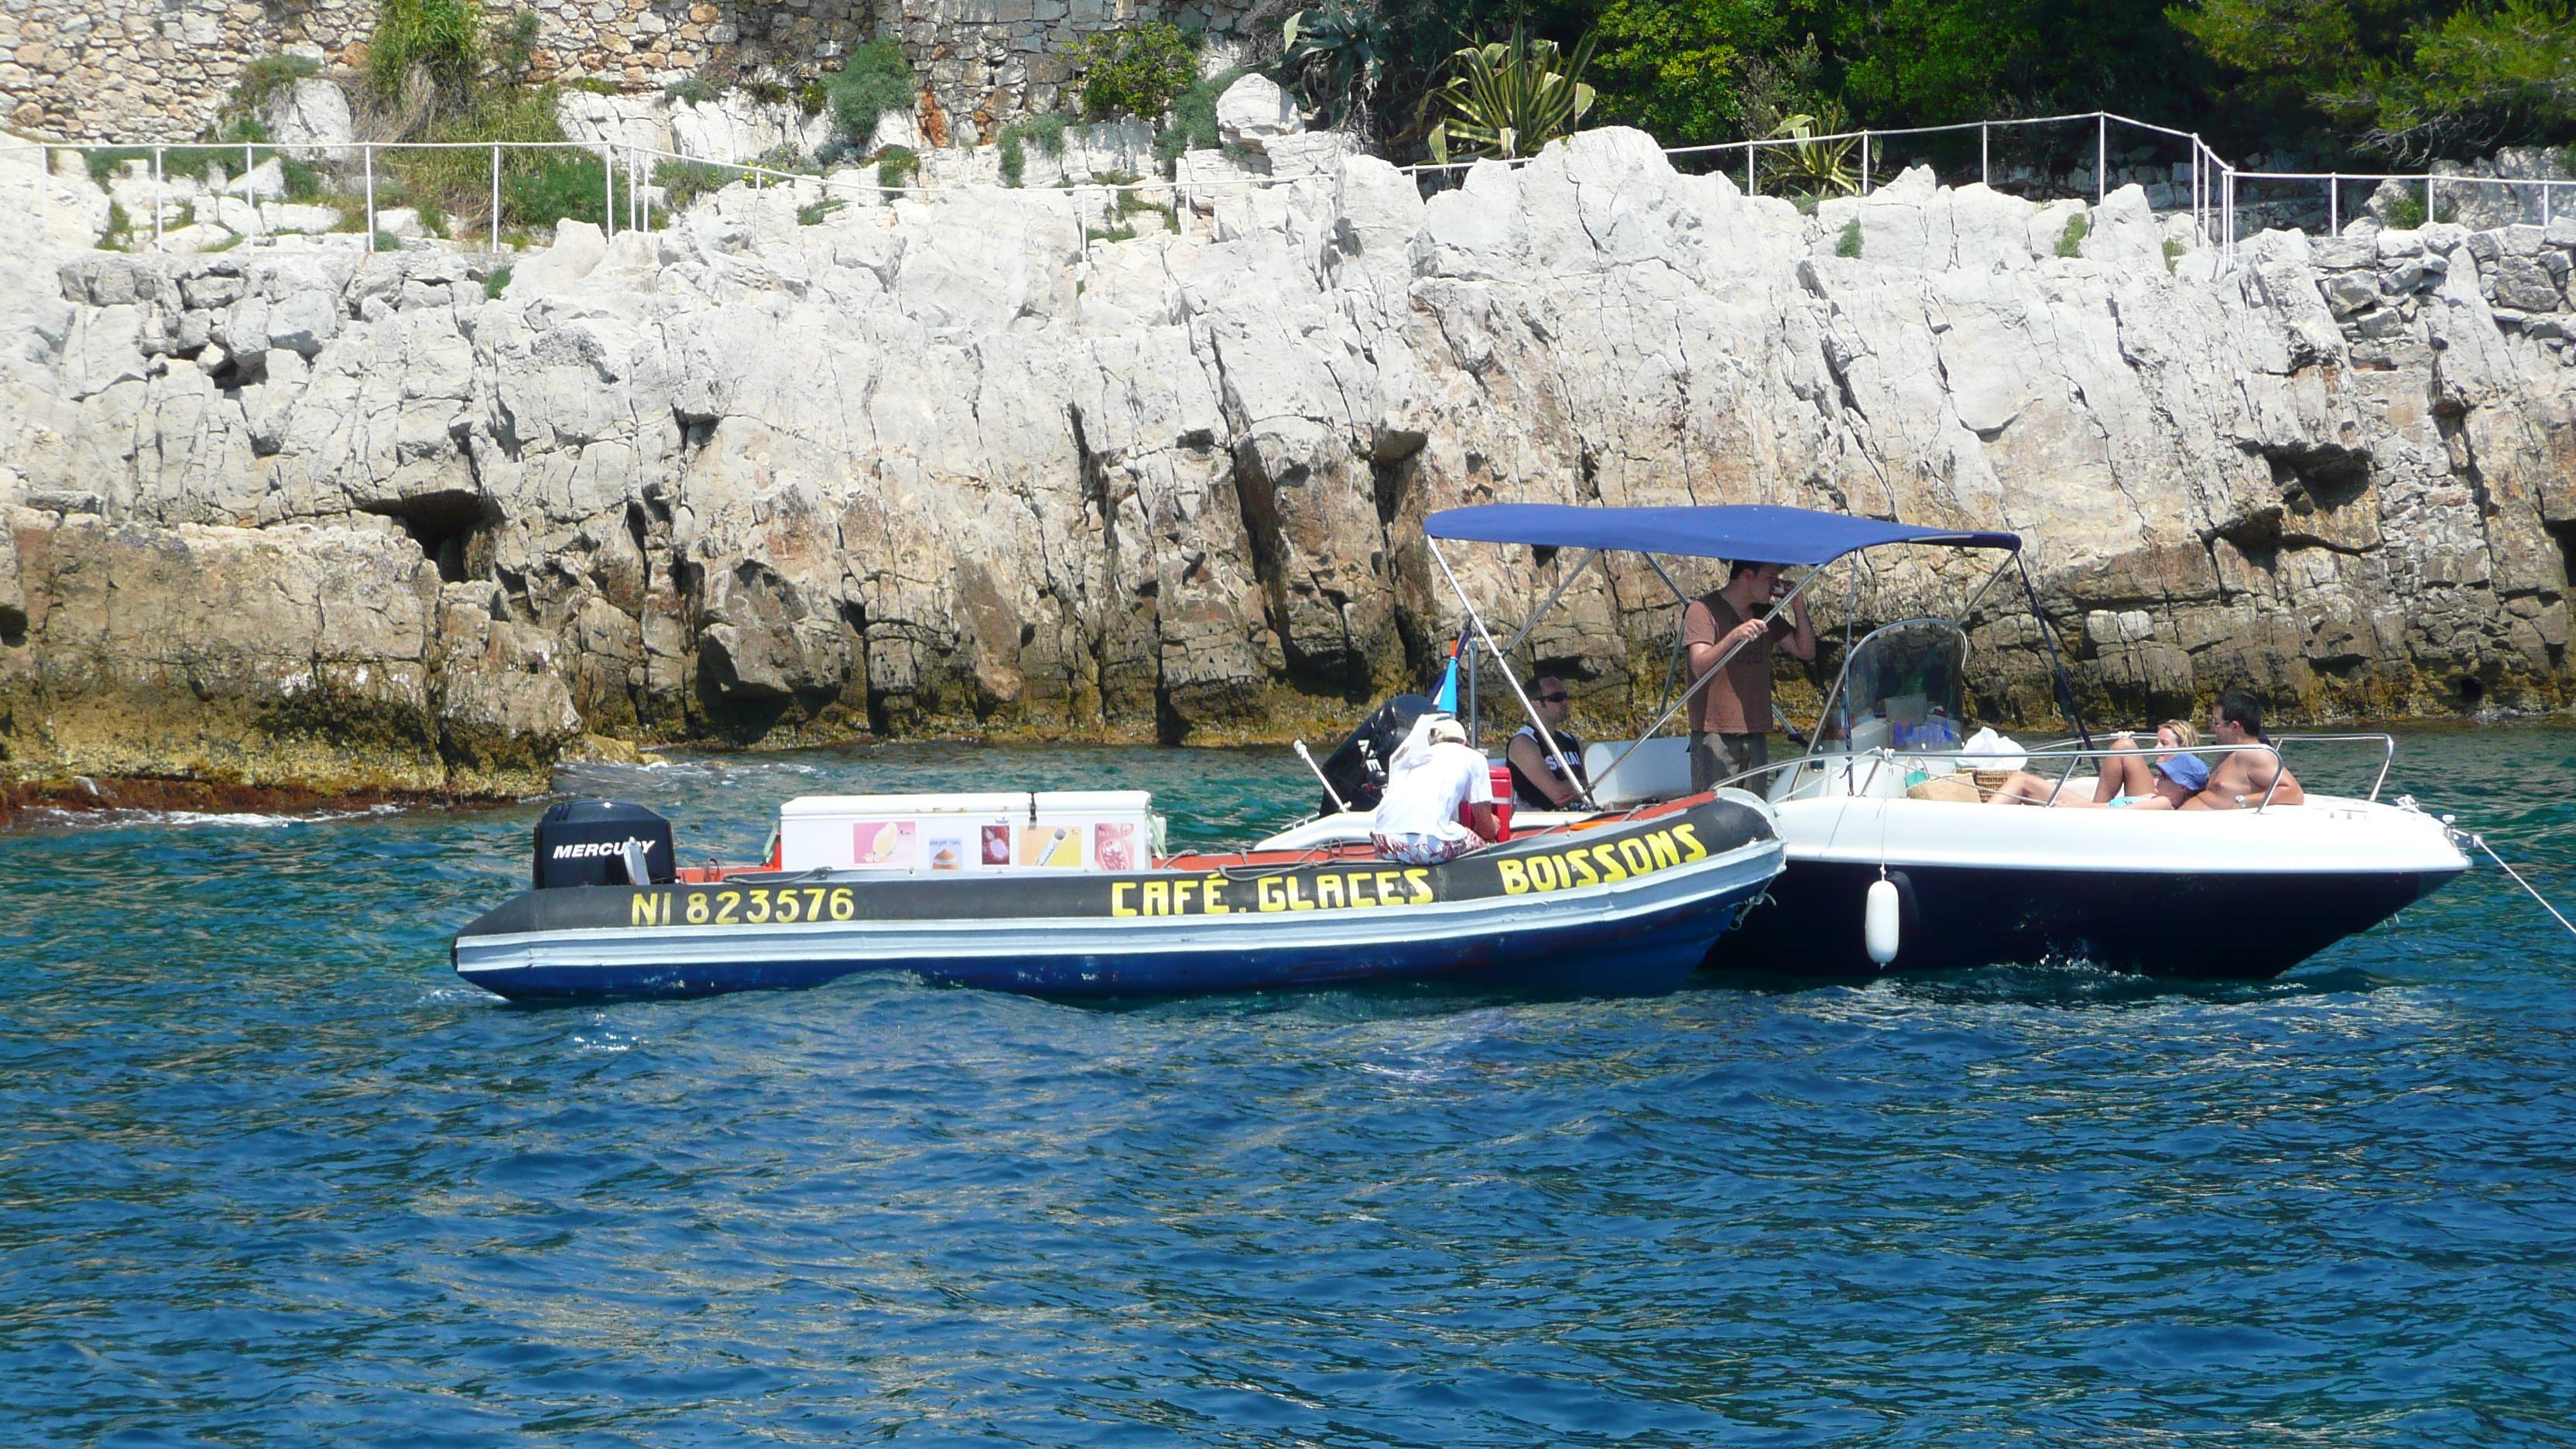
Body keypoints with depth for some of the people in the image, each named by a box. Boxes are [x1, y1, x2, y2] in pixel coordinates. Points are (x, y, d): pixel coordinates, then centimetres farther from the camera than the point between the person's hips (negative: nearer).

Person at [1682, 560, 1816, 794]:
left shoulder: (1763, 613, 16)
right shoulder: (1703, 610, -5)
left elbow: (1806, 651, 15)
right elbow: (1700, 666, -17)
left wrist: (1798, 607, 4)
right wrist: (1734, 637, -31)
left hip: (1756, 734, 6)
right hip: (1715, 734, -6)